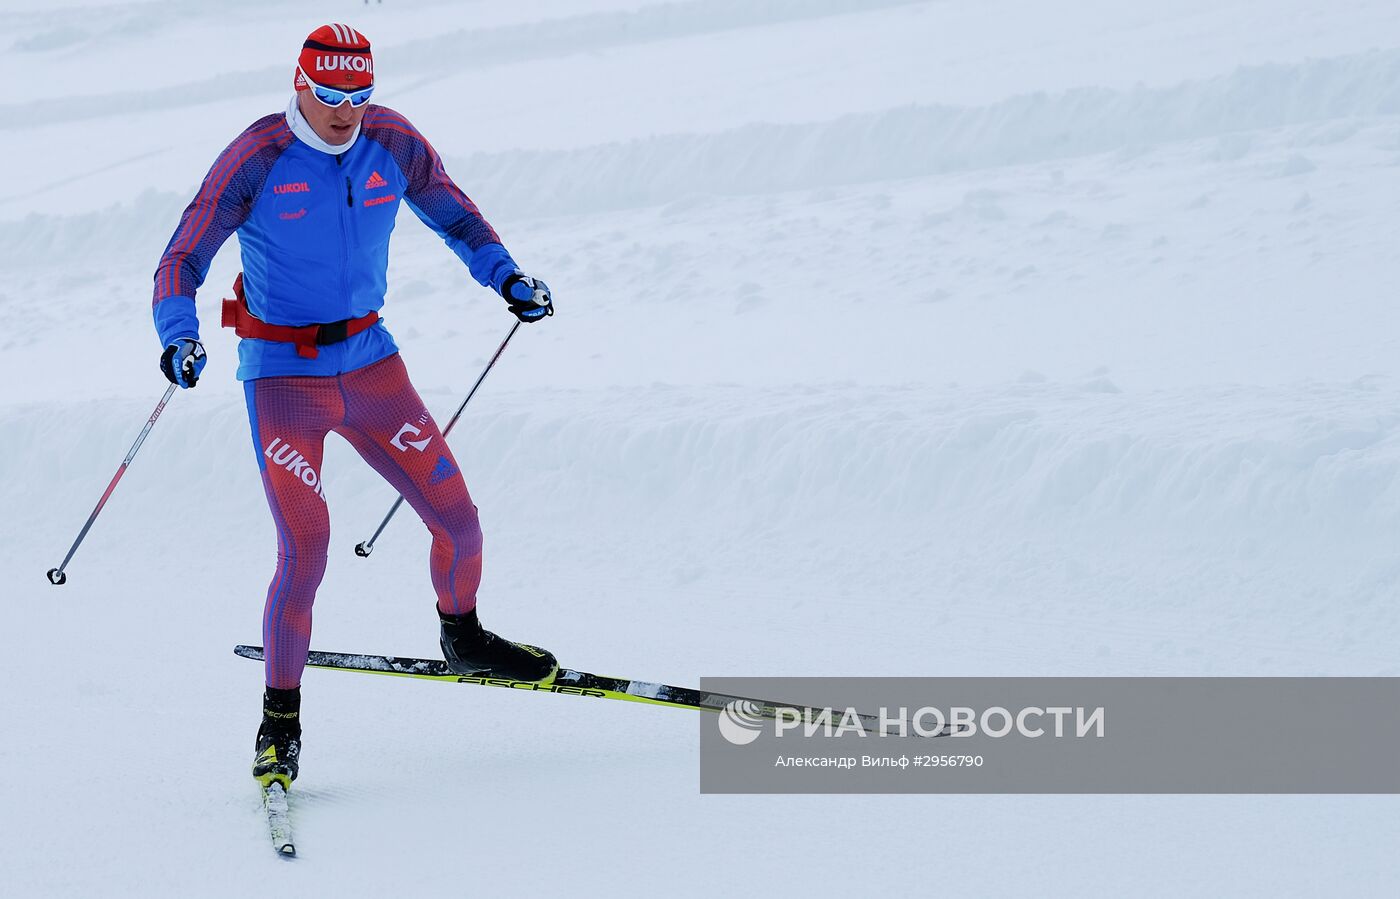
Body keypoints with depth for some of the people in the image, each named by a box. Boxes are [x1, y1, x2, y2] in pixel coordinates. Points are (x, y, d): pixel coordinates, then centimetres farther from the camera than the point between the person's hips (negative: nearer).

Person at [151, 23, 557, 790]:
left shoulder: (392, 143, -3)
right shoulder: (256, 160, -15)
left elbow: (451, 211, 16)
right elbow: (182, 262, -16)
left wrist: (505, 277, 5)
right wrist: (178, 338, -34)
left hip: (370, 363, 4)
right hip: (283, 376, -4)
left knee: (457, 521, 3)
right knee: (304, 552, -15)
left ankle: (462, 639, 34)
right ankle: (280, 720, 3)